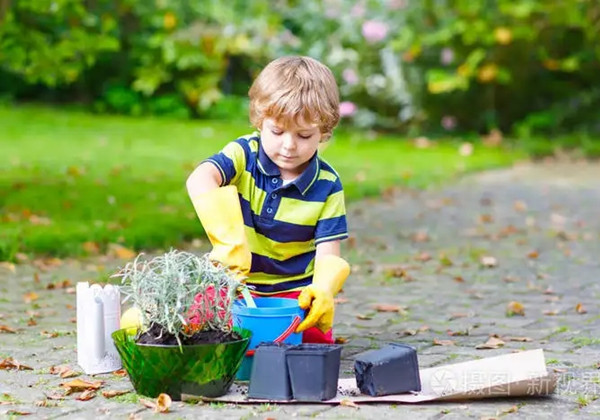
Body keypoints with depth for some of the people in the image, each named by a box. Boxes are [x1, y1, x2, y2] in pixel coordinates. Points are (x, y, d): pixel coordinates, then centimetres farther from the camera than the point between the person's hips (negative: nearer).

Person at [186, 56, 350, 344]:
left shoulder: (327, 185, -2)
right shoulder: (245, 154, -7)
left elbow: (328, 254, -6)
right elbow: (199, 181, -29)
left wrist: (323, 289, -31)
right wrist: (230, 240, -44)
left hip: (295, 292, 2)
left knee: (317, 340, -25)